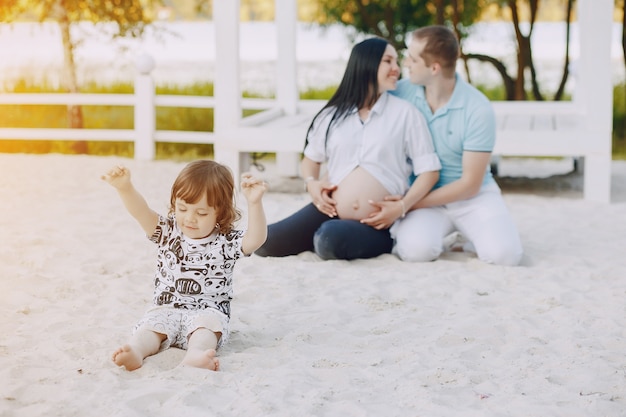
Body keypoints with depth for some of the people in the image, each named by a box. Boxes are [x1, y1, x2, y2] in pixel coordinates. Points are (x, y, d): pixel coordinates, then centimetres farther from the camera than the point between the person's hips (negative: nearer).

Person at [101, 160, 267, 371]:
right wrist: (125, 188, -28)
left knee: (208, 323, -33)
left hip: (208, 312, -2)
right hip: (166, 309, 2)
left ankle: (196, 354, -61)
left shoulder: (226, 242, -2)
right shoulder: (168, 232, 6)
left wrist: (254, 203, -35)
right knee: (151, 324, -26)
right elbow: (141, 212, -8)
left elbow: (256, 239, -19)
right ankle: (135, 351, -53)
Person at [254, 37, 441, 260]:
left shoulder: (405, 113, 2)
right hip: (330, 212, 4)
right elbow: (311, 158, 23)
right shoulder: (333, 115, 11)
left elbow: (429, 170, -1)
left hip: (375, 224, -3)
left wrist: (401, 207, -15)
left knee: (331, 239, -36)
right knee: (265, 241, -14)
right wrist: (311, 183, 0)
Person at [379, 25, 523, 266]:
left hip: (473, 196, -1)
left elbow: (470, 184, -14)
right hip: (423, 196, 1)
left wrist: (410, 204, -19)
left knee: (504, 253, -27)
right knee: (416, 249, -32)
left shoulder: (478, 110, -16)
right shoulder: (401, 93, -7)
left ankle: (468, 234, 5)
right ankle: (406, 229, 3)